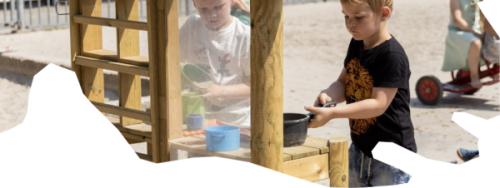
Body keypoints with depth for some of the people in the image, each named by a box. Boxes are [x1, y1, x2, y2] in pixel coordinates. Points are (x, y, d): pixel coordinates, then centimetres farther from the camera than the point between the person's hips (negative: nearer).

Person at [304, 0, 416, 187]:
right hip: (360, 149, 9)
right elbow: (343, 83, 9)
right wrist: (327, 95, -14)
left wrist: (332, 113, -33)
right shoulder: (356, 45, 4)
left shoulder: (392, 55, -22)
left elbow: (378, 104, -26)